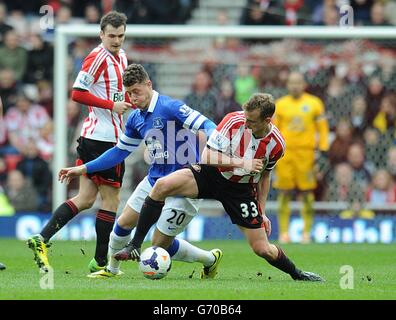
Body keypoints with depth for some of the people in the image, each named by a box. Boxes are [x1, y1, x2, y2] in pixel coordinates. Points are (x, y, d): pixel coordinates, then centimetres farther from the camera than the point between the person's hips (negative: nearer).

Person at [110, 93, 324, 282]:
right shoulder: (234, 121, -20)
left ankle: (297, 274, 28)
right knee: (162, 186, -28)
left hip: (242, 190, 1)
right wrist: (242, 163, -28)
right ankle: (134, 246, -20)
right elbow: (207, 156, -18)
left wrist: (262, 212, 8)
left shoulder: (276, 144, -12)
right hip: (210, 174, -1)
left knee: (262, 249, -3)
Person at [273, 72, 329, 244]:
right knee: (284, 192, 0)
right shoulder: (280, 104, 9)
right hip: (284, 152, 1)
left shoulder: (314, 103, 7)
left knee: (307, 192, -2)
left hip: (305, 152, -1)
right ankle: (283, 232, 5)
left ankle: (307, 231, 5)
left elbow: (322, 126, 8)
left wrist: (323, 148, 1)